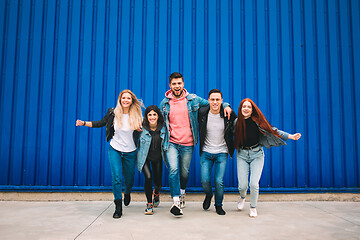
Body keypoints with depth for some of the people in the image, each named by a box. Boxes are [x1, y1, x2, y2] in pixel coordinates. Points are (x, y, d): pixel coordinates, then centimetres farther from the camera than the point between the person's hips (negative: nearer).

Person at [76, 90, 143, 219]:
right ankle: (118, 206, 3)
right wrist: (84, 123, -4)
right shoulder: (113, 113, -6)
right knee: (116, 177, -12)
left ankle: (127, 193, 48)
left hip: (130, 152, 1)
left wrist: (140, 129, -13)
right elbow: (100, 123, 5)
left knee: (129, 178, 13)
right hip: (115, 150, -1)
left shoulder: (136, 115, -6)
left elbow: (142, 130, 8)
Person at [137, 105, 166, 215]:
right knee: (148, 177, -21)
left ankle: (156, 193, 45)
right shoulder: (142, 128, -17)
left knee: (158, 182, 6)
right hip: (144, 157, -2)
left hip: (157, 157, 2)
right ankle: (149, 204, 0)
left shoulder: (163, 127, -10)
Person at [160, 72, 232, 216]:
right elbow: (160, 122, 16)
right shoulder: (164, 103, 5)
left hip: (187, 144, 1)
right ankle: (176, 201, -8)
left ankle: (182, 192, 40)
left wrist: (226, 106, -3)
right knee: (173, 169, -17)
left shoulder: (193, 99, 2)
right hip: (171, 143, 0)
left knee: (184, 172, 11)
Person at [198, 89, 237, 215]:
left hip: (222, 153, -1)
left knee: (219, 181, -4)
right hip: (206, 152, 1)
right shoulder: (202, 112, -8)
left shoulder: (229, 114, -9)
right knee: (205, 180, -3)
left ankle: (219, 205, 21)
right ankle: (208, 195, 32)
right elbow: (199, 127, 13)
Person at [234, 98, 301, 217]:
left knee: (254, 184, -11)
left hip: (256, 154, -1)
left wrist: (290, 136, -8)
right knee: (242, 185, -4)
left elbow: (272, 130, -2)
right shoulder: (237, 122, 0)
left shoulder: (257, 121, -4)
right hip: (242, 155, 1)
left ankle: (253, 207, 17)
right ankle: (242, 197, 35)